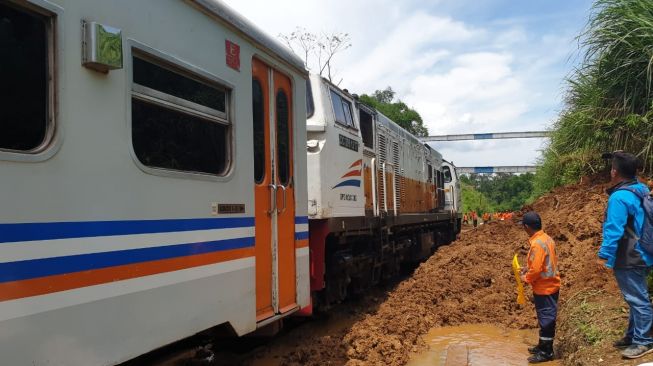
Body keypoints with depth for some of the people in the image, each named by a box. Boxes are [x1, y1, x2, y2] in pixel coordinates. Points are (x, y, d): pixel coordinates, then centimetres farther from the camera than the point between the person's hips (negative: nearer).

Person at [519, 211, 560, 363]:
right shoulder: (546, 238, 5)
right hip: (550, 285, 10)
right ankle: (543, 345, 32)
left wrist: (526, 278, -9)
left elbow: (536, 270, -26)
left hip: (544, 288, -10)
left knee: (546, 319, 2)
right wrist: (528, 268, 12)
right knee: (545, 318, 19)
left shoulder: (537, 244, -25)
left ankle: (546, 352, 13)